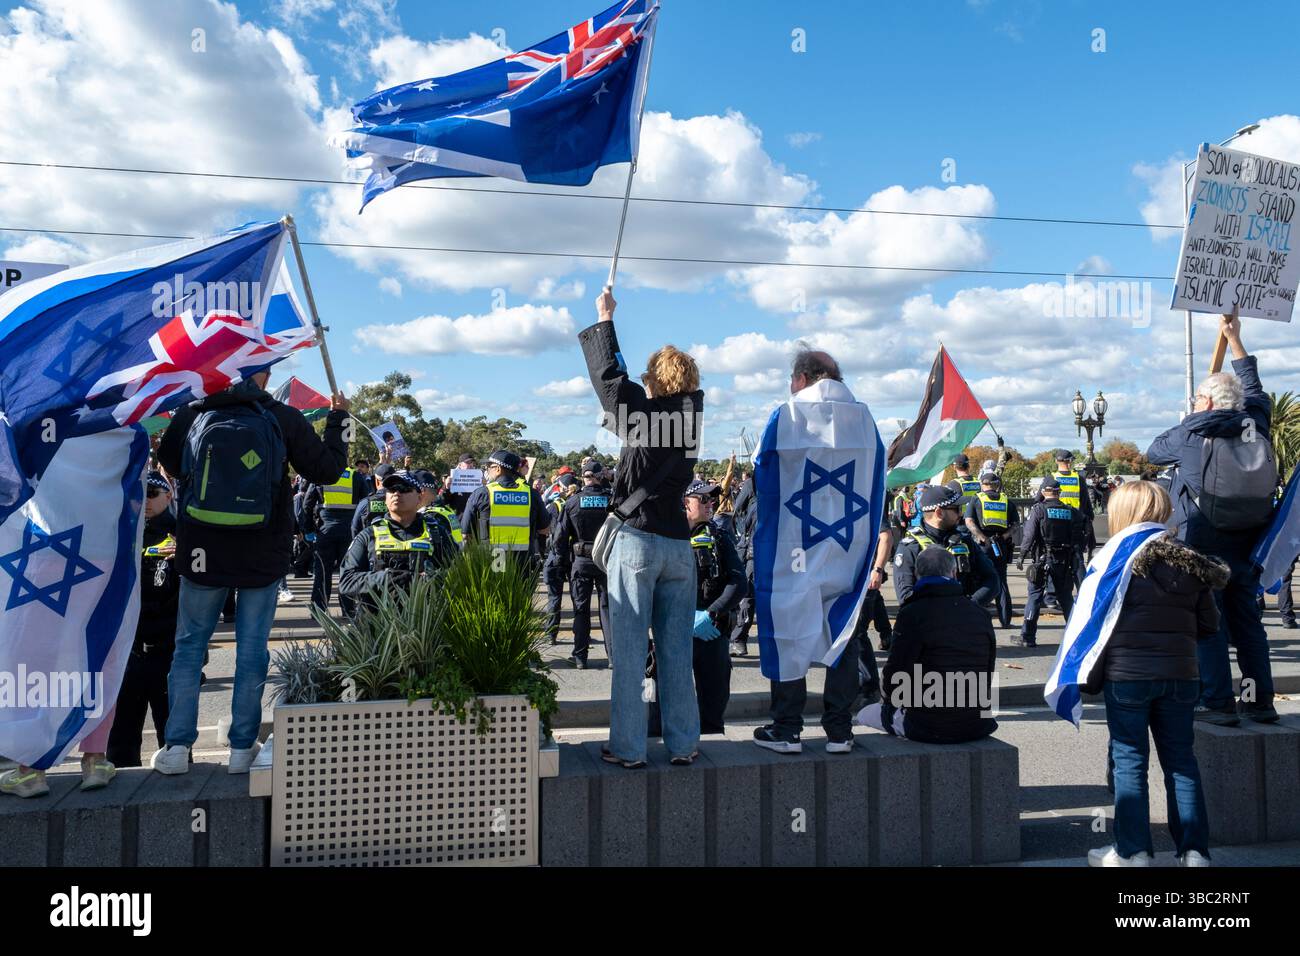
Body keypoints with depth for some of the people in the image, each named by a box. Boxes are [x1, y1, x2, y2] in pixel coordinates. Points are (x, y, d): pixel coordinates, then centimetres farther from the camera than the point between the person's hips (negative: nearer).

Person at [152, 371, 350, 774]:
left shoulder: (191, 414, -1)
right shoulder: (284, 419, -8)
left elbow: (168, 464, 15)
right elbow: (327, 469, -1)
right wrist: (337, 418, 11)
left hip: (203, 552, 2)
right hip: (263, 555, -1)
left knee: (189, 644, 13)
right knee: (253, 648, 7)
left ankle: (177, 746, 14)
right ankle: (242, 748, 13)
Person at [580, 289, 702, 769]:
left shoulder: (641, 413, -7)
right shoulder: (691, 419, 9)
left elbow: (609, 374, 4)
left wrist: (604, 320, 18)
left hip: (636, 541, -5)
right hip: (679, 545, 5)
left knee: (629, 651, 1)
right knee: (676, 651, 9)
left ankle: (627, 747, 5)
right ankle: (683, 744, 15)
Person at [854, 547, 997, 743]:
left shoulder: (913, 614, -13)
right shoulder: (980, 615, 3)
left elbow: (894, 675, -12)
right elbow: (988, 673, 10)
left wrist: (886, 698, 11)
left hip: (930, 728, -5)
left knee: (864, 714, 17)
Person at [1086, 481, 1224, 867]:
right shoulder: (1192, 562, 3)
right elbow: (1208, 626, 7)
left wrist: (1090, 678, -1)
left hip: (1127, 675, -4)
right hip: (1181, 675, 4)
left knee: (1130, 761, 5)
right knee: (1181, 760, 13)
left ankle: (1132, 852, 11)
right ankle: (1194, 850, 18)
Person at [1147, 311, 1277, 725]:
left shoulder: (1188, 435, -9)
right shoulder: (1254, 425, 3)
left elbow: (1152, 451, 11)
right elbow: (1254, 389, 23)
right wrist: (1234, 339, 30)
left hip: (1201, 547, -5)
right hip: (1244, 547, 5)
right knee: (1247, 620, 13)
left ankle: (1218, 703, -2)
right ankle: (1260, 699, 18)